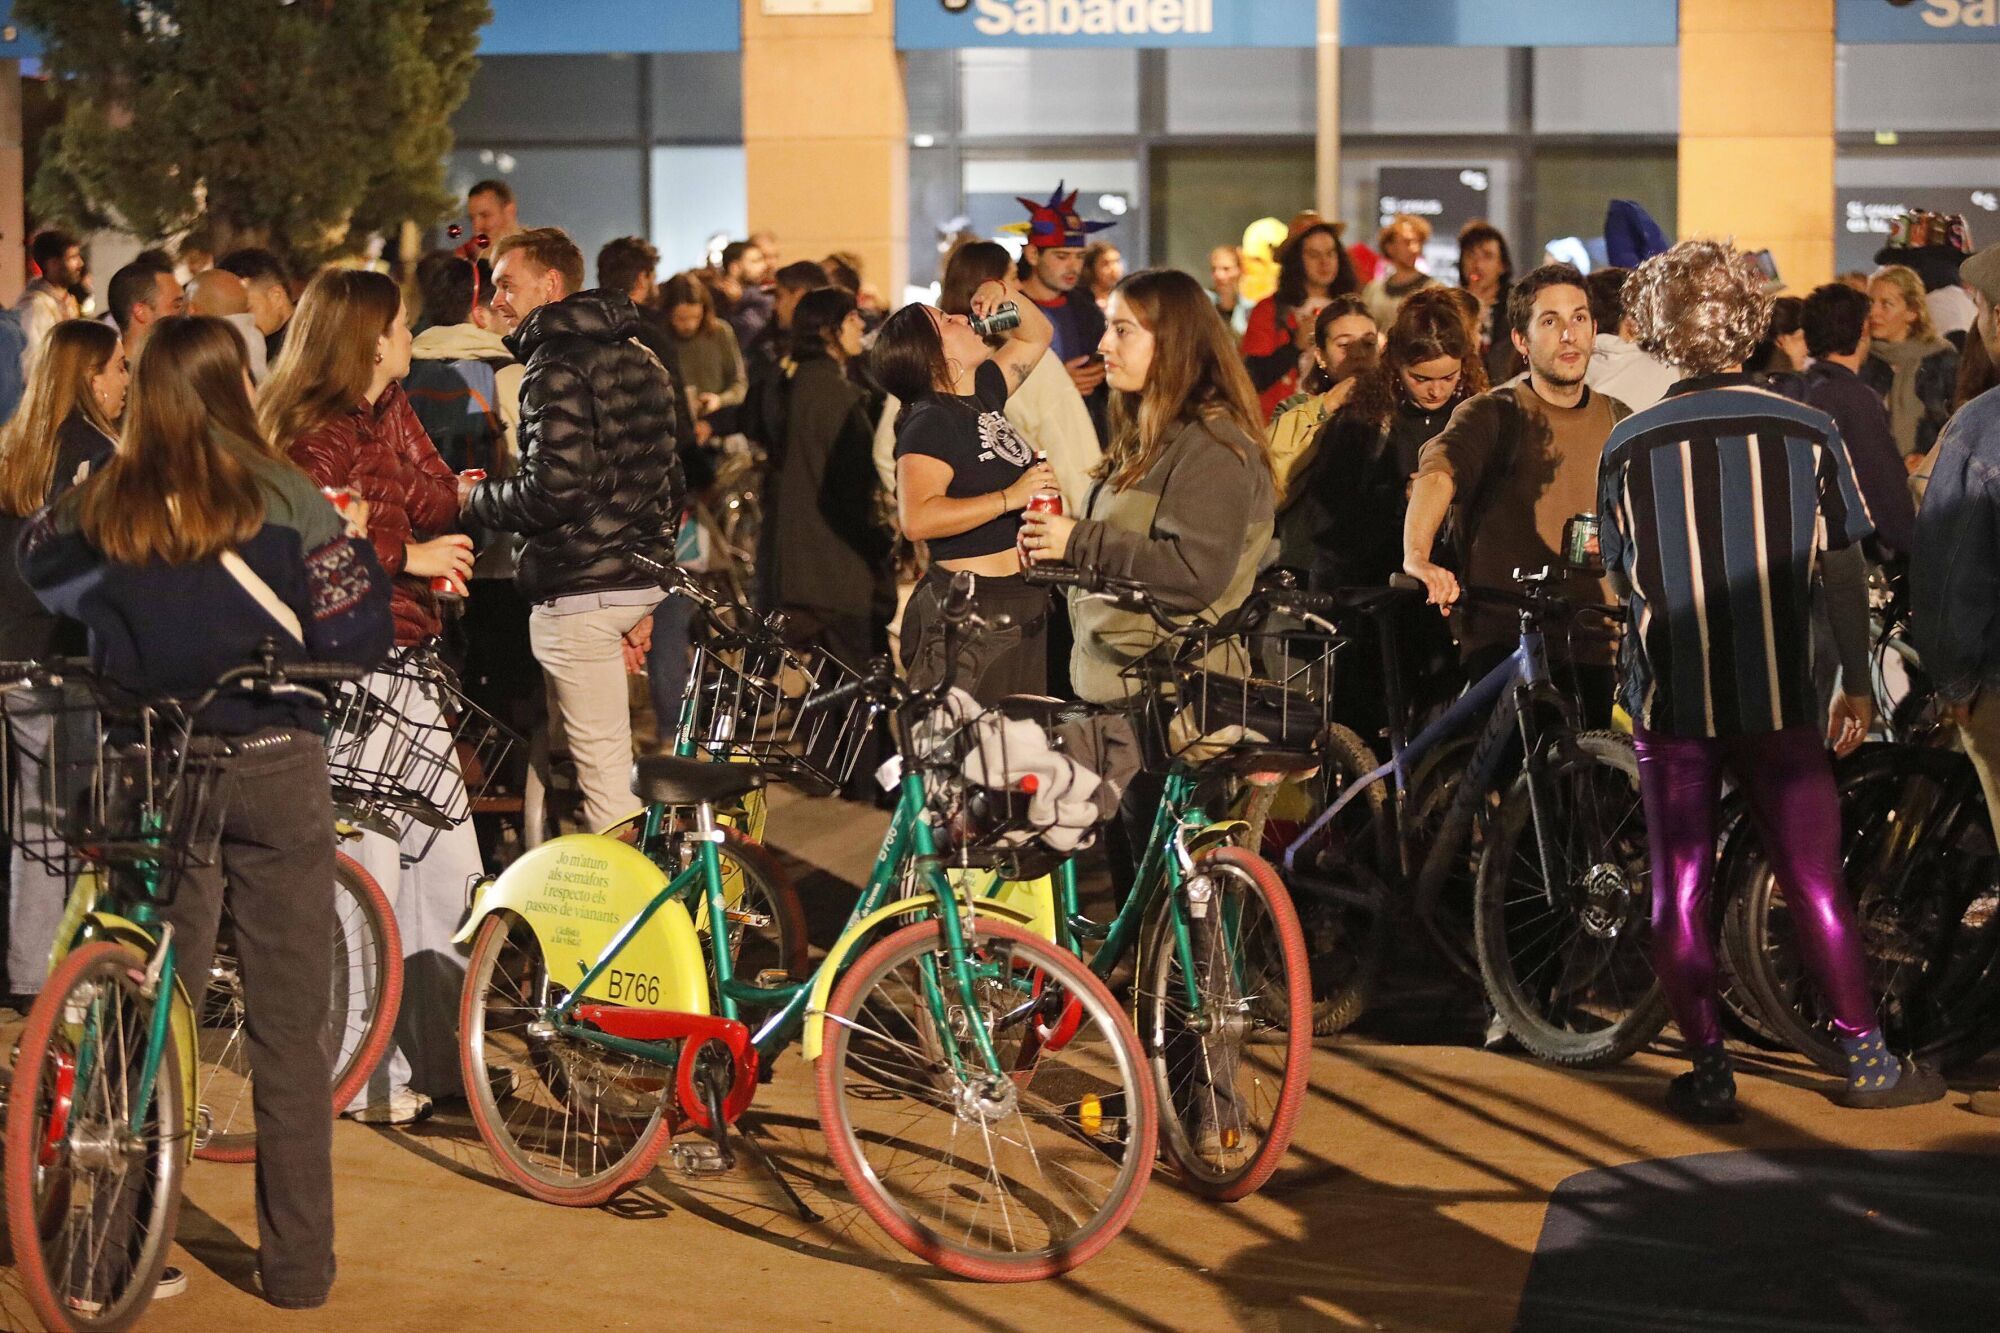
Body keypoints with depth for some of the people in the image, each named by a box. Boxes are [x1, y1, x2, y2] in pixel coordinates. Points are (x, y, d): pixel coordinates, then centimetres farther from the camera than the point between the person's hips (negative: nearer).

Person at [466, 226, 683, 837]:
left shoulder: (556, 367, -13)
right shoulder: (640, 361, 17)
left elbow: (553, 489, -24)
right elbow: (667, 482, 20)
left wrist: (475, 496, -5)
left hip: (578, 591, -10)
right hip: (635, 579, 10)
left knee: (602, 773, -6)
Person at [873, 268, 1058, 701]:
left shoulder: (983, 393, 12)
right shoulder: (930, 422, -14)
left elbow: (1036, 336, 29)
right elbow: (917, 519, -29)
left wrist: (1004, 292, 9)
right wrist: (1012, 496, -25)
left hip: (1021, 604, 9)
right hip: (971, 611, -9)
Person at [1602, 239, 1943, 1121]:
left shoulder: (1630, 445, -4)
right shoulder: (1807, 433, -4)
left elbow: (1622, 577, 5)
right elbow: (1843, 571, 0)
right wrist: (1856, 684, 9)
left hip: (1669, 703, 0)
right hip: (1778, 700, 0)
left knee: (1679, 895, 7)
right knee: (1816, 888, 8)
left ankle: (1710, 1075, 10)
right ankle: (1866, 1062, 14)